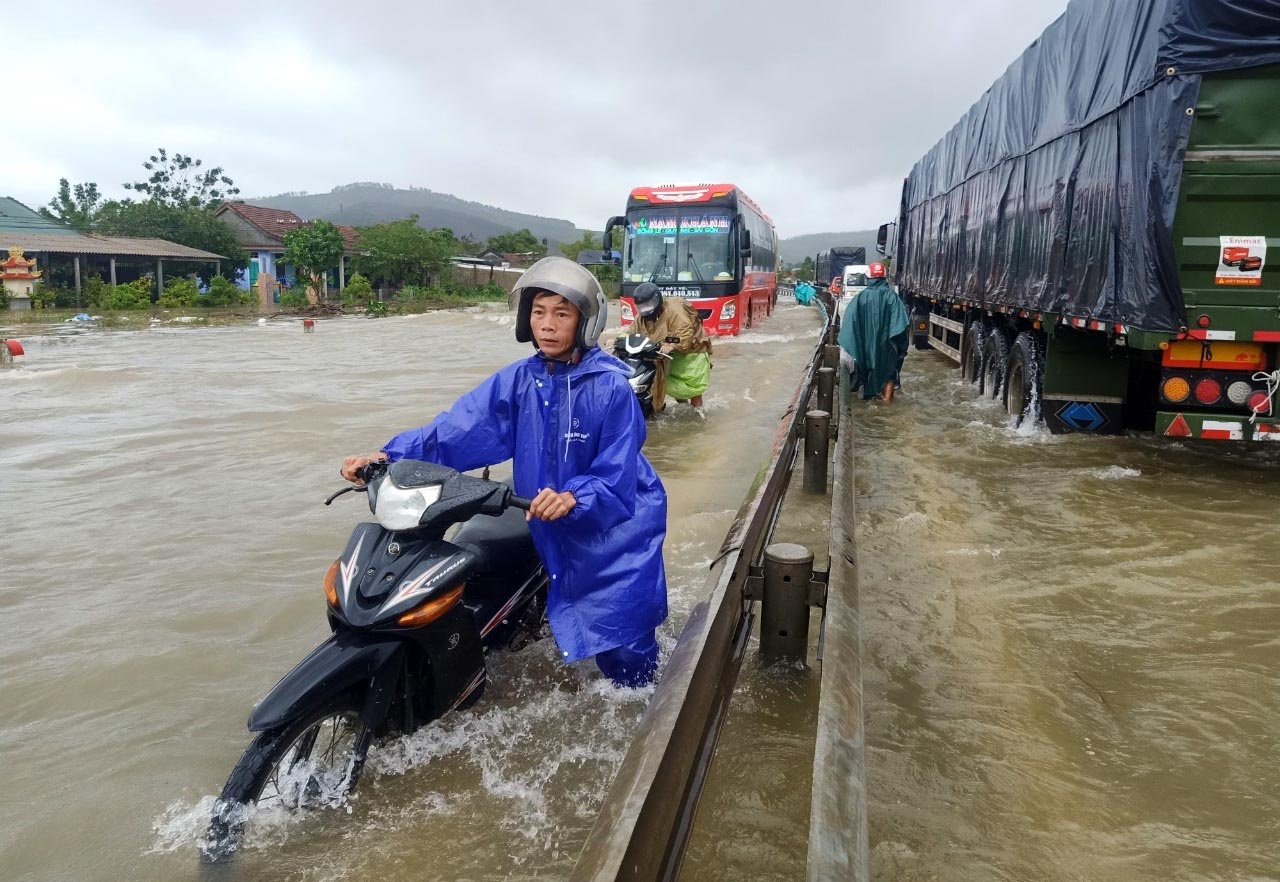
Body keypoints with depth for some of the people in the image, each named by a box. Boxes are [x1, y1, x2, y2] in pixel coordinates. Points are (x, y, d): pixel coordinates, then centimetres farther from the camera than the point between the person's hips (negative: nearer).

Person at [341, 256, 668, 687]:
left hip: (617, 523, -4)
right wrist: (390, 456, -21)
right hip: (556, 530, 5)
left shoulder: (611, 387, -18)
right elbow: (458, 427, -10)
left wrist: (573, 498, -39)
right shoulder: (518, 379, -4)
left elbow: (617, 474, -20)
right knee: (577, 632, 16)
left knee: (621, 640, -1)